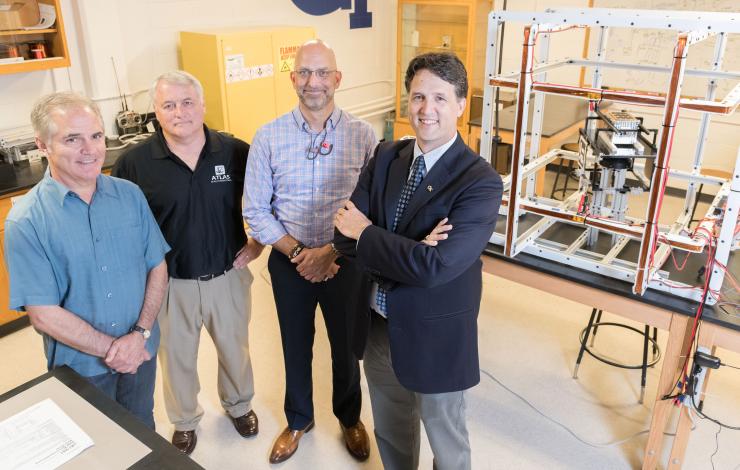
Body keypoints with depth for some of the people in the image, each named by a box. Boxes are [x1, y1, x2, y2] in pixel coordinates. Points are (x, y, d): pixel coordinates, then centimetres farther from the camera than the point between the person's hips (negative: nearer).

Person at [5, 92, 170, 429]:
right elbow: (43, 314, -17)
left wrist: (140, 334, -14)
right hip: (80, 365, -2)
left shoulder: (130, 195, -6)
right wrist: (112, 348, -16)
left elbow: (157, 267, -3)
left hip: (142, 351, 3)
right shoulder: (25, 221, -17)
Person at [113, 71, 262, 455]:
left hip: (228, 276, 1)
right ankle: (184, 420, 46)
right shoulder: (134, 162, -12)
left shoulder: (236, 152, -9)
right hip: (170, 283, -1)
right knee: (177, 358, 19)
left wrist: (259, 241, 0)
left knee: (235, 349, 21)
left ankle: (238, 405, 50)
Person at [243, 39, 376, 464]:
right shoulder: (269, 137, -8)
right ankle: (299, 420, 46)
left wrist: (332, 251, -19)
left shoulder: (363, 135, -11)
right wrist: (295, 252, -16)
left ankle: (350, 417, 46)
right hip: (289, 263, 1)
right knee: (296, 347, 19)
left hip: (346, 262, 0)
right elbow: (255, 210, -5)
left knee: (347, 345, 18)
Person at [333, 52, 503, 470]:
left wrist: (366, 233, -19)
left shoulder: (480, 182, -21)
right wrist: (409, 251, -25)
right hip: (378, 326, 5)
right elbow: (346, 233, -10)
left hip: (435, 339, -5)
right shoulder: (386, 157, -3)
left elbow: (434, 266, -31)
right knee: (390, 430, 28)